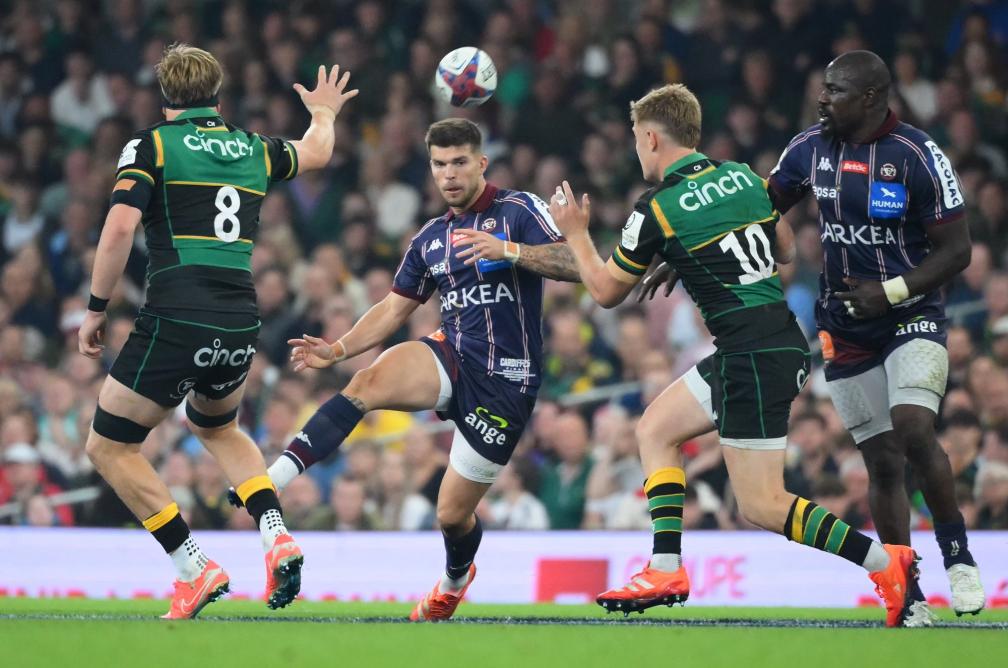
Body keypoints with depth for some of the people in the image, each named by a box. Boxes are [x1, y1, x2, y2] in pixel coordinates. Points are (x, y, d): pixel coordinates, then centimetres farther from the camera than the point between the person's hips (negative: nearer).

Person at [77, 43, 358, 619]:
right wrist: (324, 113, 58)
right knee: (217, 427, 33)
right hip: (241, 325, 6)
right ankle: (277, 536, 11)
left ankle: (196, 568, -2)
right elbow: (317, 151, 36)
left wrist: (96, 309, -4)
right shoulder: (253, 149, 15)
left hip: (176, 322, -6)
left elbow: (120, 227, -13)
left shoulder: (152, 145, -1)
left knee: (109, 446, 6)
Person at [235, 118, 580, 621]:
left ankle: (455, 581, 38)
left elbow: (574, 265, -17)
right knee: (369, 382, -30)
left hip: (505, 382, -4)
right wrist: (338, 349, 5)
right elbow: (394, 308, 19)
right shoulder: (431, 238, 14)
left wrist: (509, 251, -30)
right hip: (452, 355, 4)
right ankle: (270, 481, -44)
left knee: (453, 515, 0)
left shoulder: (519, 210, -4)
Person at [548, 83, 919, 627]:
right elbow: (783, 250, 23)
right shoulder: (744, 176, 8)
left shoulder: (656, 210, -10)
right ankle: (666, 569, 10)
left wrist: (575, 233, 19)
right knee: (655, 428, 17)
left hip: (753, 357, -9)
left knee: (762, 506, -4)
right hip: (786, 341, 9)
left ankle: (886, 562, -9)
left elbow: (606, 292, 4)